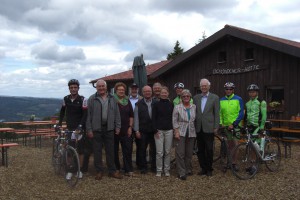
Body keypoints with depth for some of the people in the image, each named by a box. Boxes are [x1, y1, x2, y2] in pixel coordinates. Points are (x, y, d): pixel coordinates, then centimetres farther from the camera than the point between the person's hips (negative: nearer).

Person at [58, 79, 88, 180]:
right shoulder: (66, 99, 1)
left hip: (80, 128, -2)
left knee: (80, 149, 2)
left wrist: (81, 125, -26)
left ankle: (80, 170, 15)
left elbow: (85, 114, -14)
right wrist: (60, 122, 11)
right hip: (70, 127, 3)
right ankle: (70, 170, 10)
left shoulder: (82, 99, -10)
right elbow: (62, 111, 17)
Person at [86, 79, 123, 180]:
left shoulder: (112, 99, 8)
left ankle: (112, 171, 20)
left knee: (110, 151, 9)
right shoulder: (92, 99, 0)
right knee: (97, 151, 6)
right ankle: (99, 171, 18)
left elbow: (117, 114, 9)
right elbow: (88, 115, -2)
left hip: (109, 129, 2)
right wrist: (89, 129, -6)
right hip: (96, 129, -2)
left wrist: (117, 126, 4)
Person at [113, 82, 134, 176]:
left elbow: (131, 115, 14)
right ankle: (116, 168, 20)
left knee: (128, 150, 0)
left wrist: (130, 127, 5)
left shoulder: (127, 101, 11)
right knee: (115, 151, 7)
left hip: (126, 130, 3)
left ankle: (128, 170, 6)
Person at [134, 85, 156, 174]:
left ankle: (154, 167, 20)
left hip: (154, 130, 1)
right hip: (143, 131, -1)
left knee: (154, 149, 6)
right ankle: (143, 167, 18)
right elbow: (136, 118, 2)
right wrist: (137, 130, -3)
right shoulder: (139, 104, 3)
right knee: (142, 149, 6)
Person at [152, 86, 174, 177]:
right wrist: (155, 130, -6)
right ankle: (159, 170, 10)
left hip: (169, 130, 2)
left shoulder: (171, 104, 7)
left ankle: (167, 170, 18)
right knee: (159, 152, -2)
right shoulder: (156, 104, 2)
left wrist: (174, 129, 4)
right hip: (159, 130, -2)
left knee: (168, 151, 6)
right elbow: (153, 118, 1)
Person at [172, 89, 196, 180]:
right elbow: (174, 121, -3)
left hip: (191, 133, 3)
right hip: (180, 132, -3)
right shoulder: (177, 107, -1)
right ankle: (181, 173, 2)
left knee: (189, 153, 10)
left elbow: (195, 119, 10)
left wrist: (195, 130, 3)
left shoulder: (194, 107, 6)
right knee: (180, 153, -4)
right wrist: (176, 132, -9)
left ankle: (188, 169, 26)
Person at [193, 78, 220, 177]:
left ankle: (209, 169, 16)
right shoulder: (196, 98, 10)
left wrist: (216, 127, -6)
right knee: (200, 150, 9)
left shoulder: (214, 98, 0)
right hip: (198, 128, 3)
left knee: (209, 150, 2)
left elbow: (216, 113, -2)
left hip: (209, 128, -3)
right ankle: (203, 168, 21)